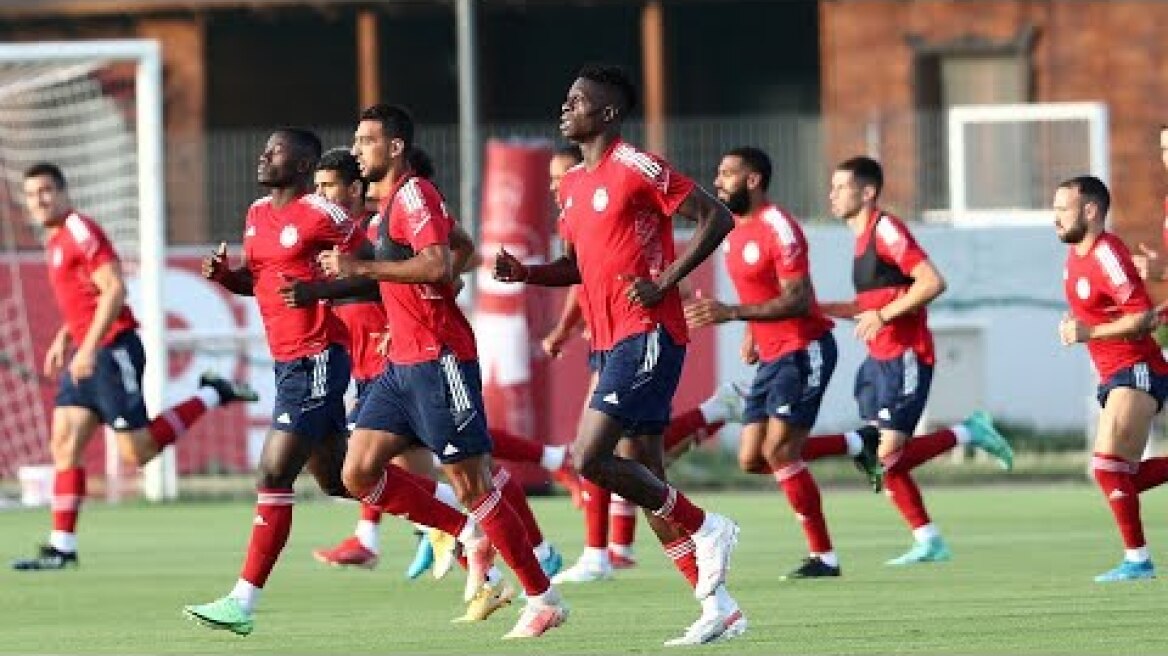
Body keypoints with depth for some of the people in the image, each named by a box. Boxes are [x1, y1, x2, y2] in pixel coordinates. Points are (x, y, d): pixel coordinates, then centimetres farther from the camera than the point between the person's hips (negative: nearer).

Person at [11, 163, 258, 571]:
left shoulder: (79, 231, -12)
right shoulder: (56, 239, 17)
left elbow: (114, 289, -20)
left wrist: (89, 347, -23)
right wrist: (64, 338, 17)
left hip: (112, 351, -9)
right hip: (86, 354, 9)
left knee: (137, 452, -7)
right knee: (64, 443, 1)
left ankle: (212, 395, 7)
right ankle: (61, 547, 0)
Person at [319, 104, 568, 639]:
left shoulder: (414, 194, -12)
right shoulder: (392, 201, 17)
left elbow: (437, 264, -27)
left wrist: (362, 268, -23)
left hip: (438, 362, -10)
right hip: (403, 363, 10)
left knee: (471, 487, -7)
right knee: (359, 474, 2)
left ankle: (544, 600, 2)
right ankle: (474, 539, 14)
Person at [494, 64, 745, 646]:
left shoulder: (635, 168, -10)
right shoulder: (572, 184, 16)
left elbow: (716, 217, -11)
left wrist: (665, 281, -16)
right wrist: (525, 273, 6)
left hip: (646, 334, -9)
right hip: (609, 341, 9)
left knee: (589, 458, -16)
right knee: (646, 478, 6)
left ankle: (705, 529, -2)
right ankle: (719, 608, 9)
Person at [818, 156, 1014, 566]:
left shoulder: (886, 229, -12)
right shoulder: (863, 236, 17)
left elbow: (932, 283, -21)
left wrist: (882, 315, -20)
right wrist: (822, 310, 17)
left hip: (904, 358, -9)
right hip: (880, 360, 9)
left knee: (889, 455, -14)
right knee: (884, 458, 4)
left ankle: (968, 433, 1)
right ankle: (928, 541, 8)